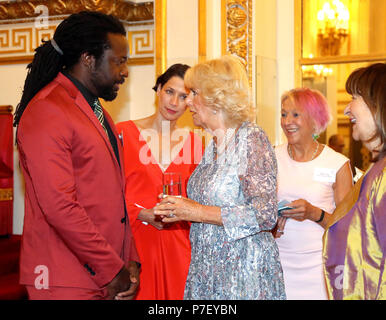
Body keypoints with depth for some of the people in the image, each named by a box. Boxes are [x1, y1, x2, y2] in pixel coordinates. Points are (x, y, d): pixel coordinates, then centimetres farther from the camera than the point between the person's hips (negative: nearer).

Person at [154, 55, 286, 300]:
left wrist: (198, 212, -18)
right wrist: (182, 209, 3)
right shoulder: (213, 146, 9)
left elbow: (265, 215, -20)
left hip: (244, 271, -7)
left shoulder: (252, 139, -14)